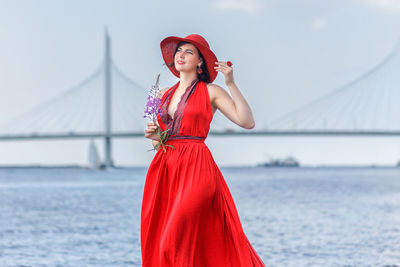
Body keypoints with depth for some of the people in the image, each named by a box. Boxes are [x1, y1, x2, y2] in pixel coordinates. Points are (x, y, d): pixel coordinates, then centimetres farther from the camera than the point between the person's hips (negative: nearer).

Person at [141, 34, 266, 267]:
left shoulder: (211, 92, 2)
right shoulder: (165, 95, 16)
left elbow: (247, 122, -8)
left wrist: (231, 83, -10)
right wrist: (153, 136, 2)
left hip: (196, 168, -5)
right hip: (164, 168, 5)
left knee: (178, 243, -15)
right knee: (158, 245, 3)